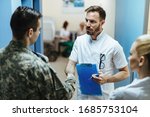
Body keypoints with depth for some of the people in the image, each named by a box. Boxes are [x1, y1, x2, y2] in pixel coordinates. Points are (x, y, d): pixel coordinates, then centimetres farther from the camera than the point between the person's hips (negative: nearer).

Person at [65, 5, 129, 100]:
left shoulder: (113, 45, -13)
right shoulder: (79, 40, 0)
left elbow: (125, 72, -6)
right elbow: (71, 63, 3)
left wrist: (107, 79, -23)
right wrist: (70, 75, -20)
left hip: (103, 97, -4)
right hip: (82, 95, 4)